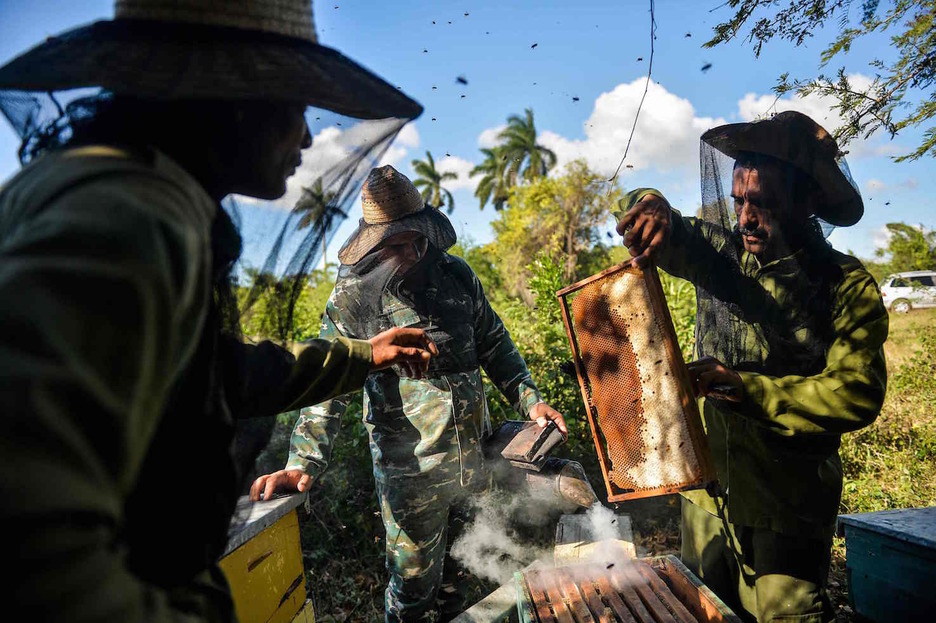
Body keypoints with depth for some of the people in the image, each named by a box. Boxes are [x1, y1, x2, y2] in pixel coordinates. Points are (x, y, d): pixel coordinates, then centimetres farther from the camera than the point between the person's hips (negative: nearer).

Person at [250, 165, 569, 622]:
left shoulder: (455, 274, 2)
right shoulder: (352, 297, -9)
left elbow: (493, 344, 11)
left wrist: (528, 398, 0)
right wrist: (304, 460, -24)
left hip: (477, 456, 5)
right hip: (409, 472, -4)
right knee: (413, 583, 11)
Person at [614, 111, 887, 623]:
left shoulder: (848, 287, -11)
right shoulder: (721, 252, -1)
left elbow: (857, 394, -20)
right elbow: (648, 219, 0)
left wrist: (744, 387, -25)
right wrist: (653, 207, -24)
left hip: (786, 511, -4)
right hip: (706, 490, 4)